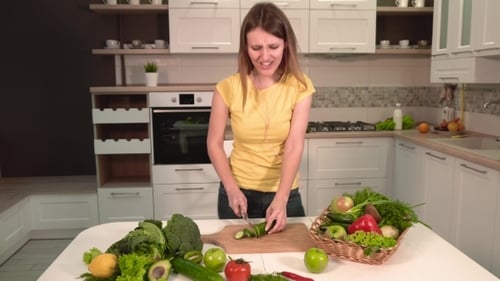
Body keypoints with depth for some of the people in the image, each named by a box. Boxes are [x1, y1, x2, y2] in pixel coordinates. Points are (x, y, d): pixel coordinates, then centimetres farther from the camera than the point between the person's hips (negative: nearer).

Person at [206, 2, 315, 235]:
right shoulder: (229, 87, -12)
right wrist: (232, 188, -17)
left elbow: (294, 146, -19)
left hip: (283, 193, 0)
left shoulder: (299, 87, -11)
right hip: (238, 192, 1)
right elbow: (214, 143, -5)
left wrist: (281, 199, -29)